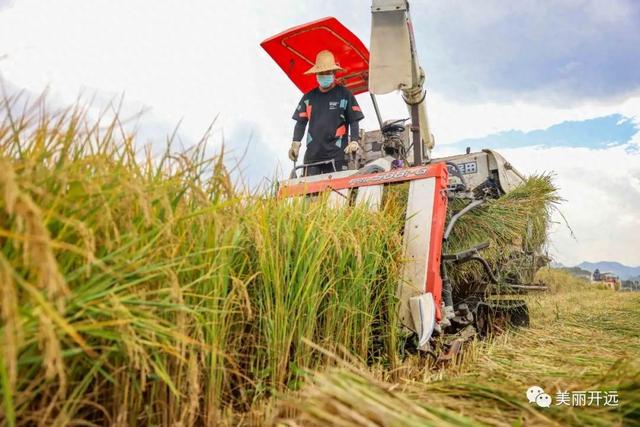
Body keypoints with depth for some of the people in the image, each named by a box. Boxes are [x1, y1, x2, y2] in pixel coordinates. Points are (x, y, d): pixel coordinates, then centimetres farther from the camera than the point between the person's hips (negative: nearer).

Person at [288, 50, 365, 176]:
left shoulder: (345, 94, 5)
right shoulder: (308, 97, 15)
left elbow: (354, 122, 3)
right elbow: (301, 122, 14)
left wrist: (354, 141, -12)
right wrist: (296, 143, 0)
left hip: (337, 154, -3)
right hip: (312, 153, 3)